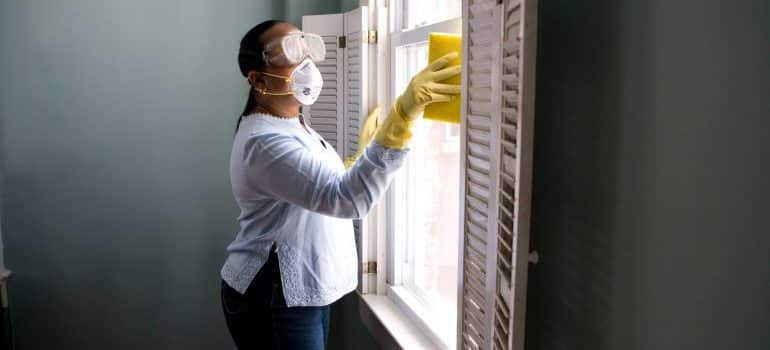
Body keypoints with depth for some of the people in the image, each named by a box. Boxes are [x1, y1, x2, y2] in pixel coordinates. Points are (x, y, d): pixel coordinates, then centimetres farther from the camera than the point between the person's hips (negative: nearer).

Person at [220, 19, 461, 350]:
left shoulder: (292, 125, 8)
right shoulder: (265, 141, -25)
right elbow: (346, 199, -37)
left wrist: (362, 151, 11)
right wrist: (403, 112, -45)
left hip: (303, 293, 10)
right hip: (271, 302, -9)